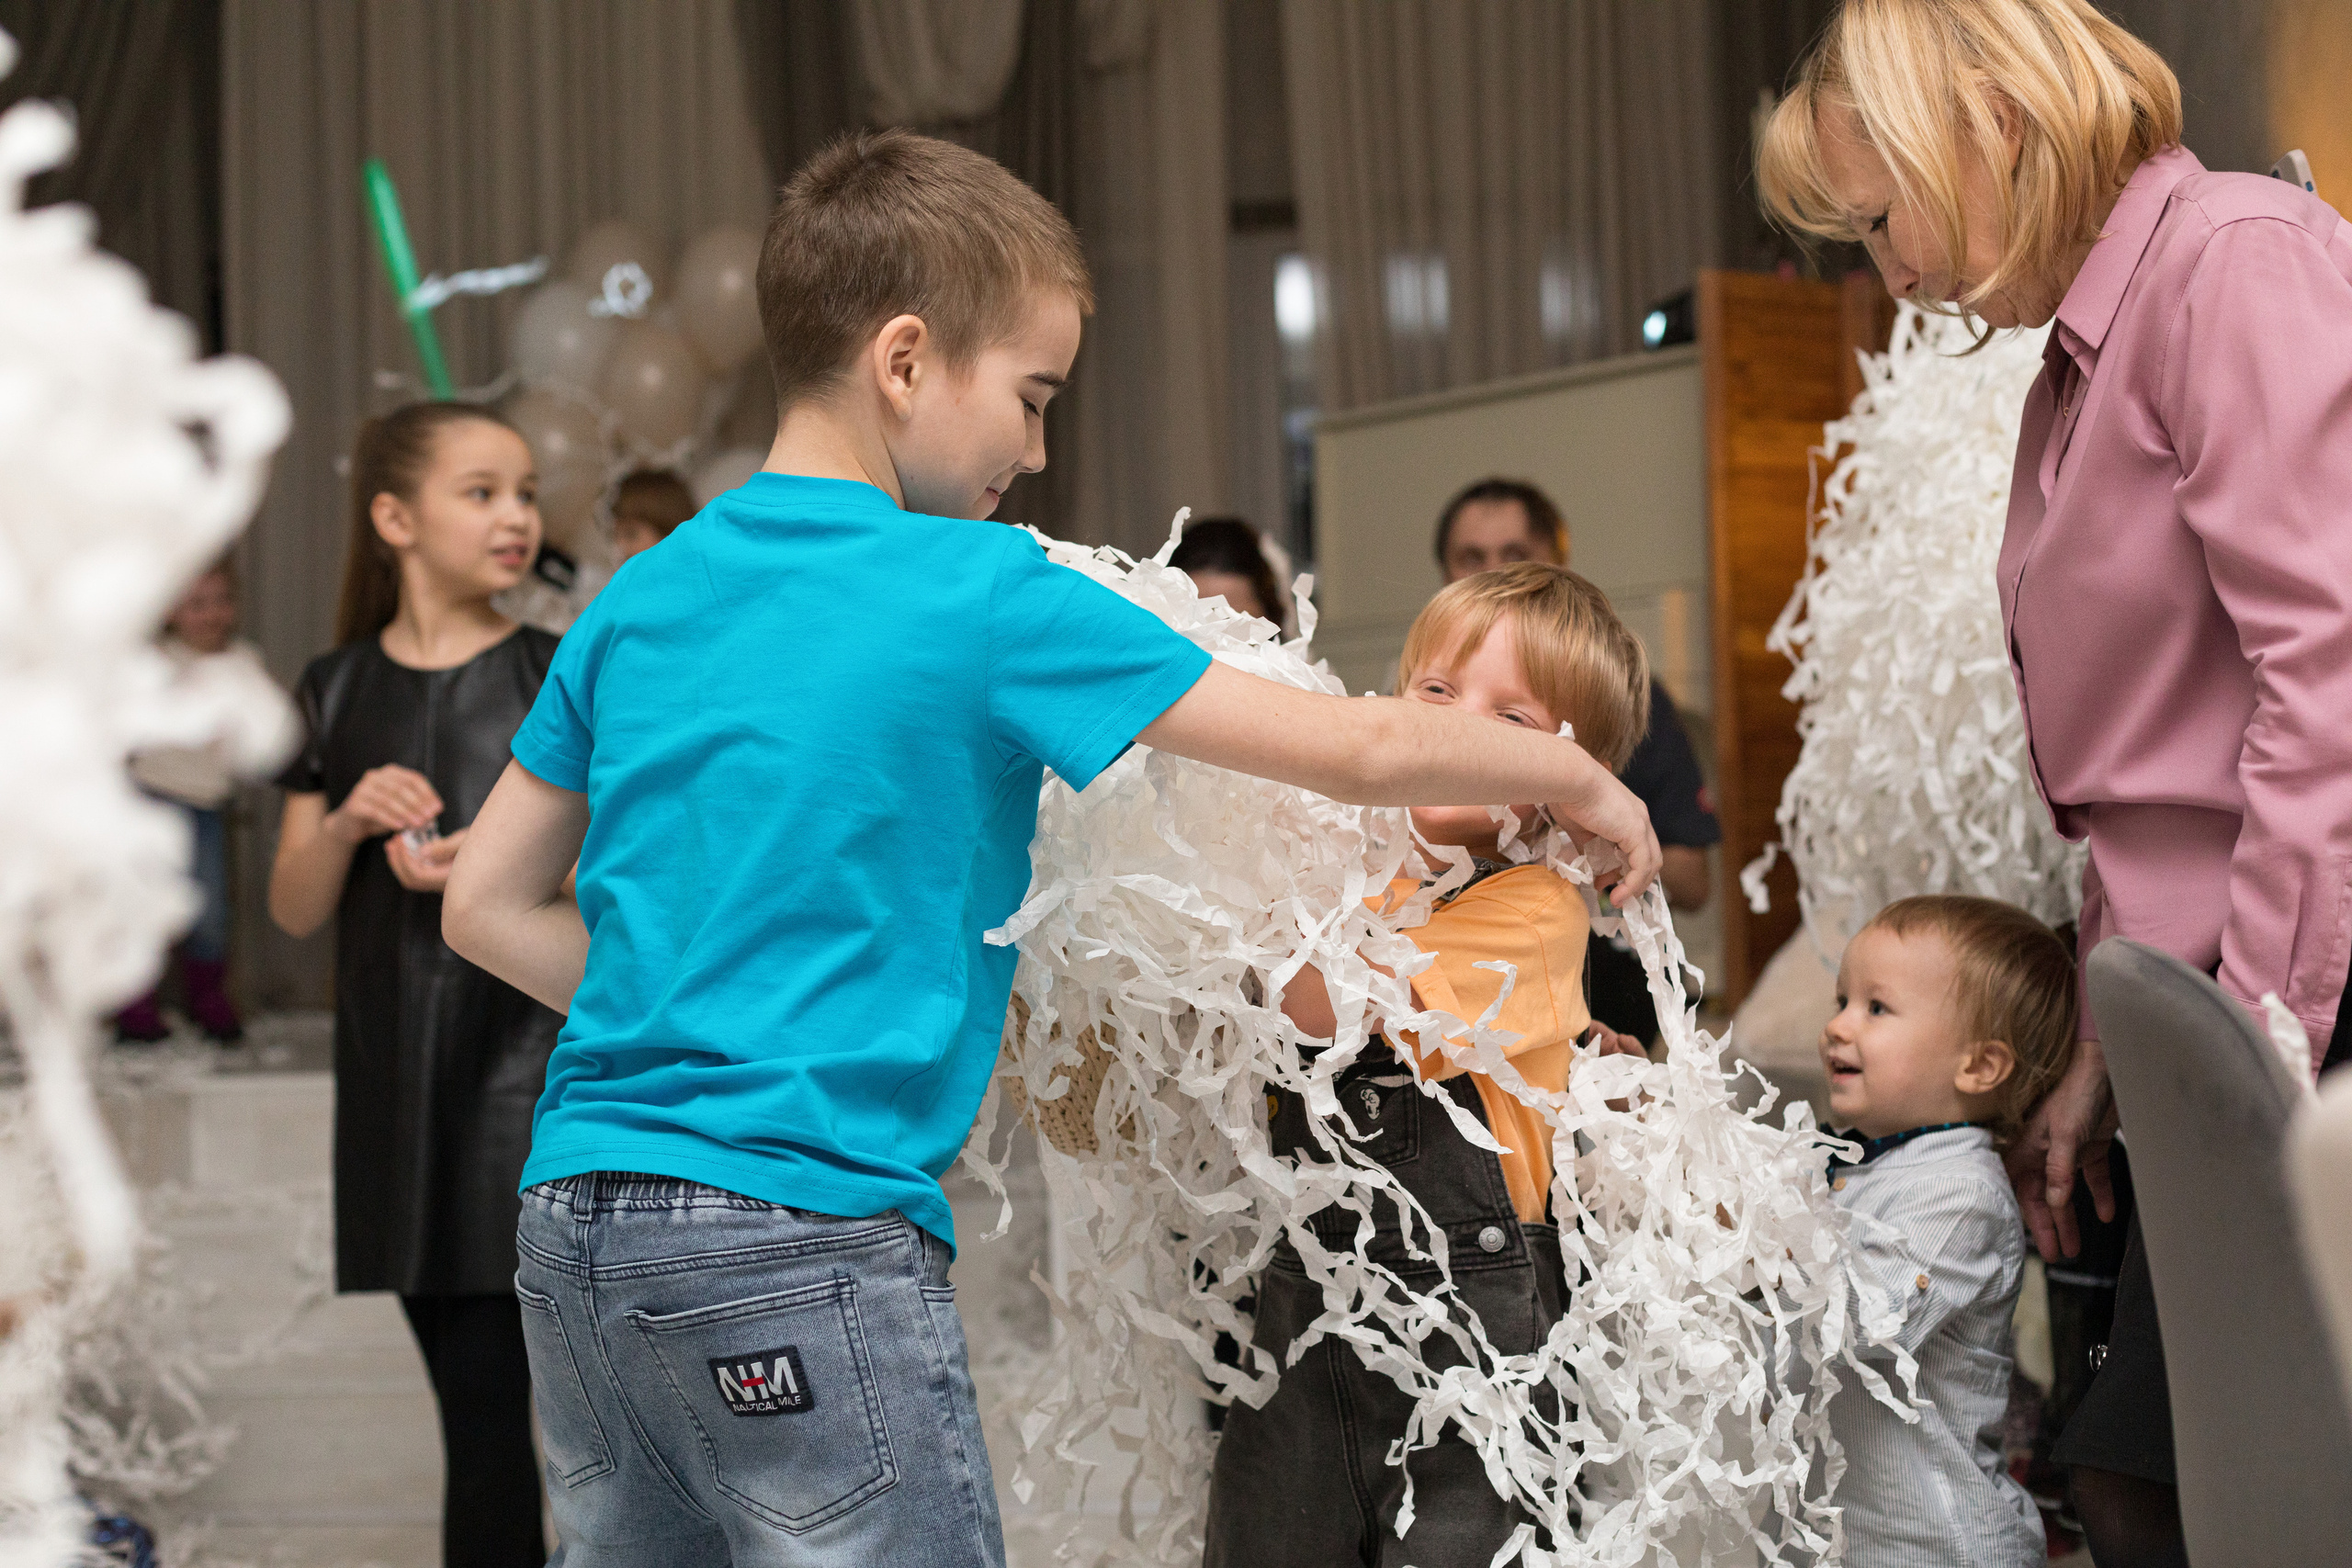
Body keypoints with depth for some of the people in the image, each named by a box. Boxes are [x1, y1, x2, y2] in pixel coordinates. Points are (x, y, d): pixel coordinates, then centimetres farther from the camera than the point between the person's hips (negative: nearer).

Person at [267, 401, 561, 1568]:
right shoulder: (338, 693, 9)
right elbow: (296, 910, 9)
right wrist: (348, 824, -11)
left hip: (548, 1069, -2)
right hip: (408, 1088, 3)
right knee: (480, 1417, 7)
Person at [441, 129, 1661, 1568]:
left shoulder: (638, 603, 11)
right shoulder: (985, 596, -8)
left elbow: (487, 907, 17)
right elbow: (1358, 750, -4)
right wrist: (1581, 779, 12)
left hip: (576, 1231, 7)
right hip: (806, 1233, -7)